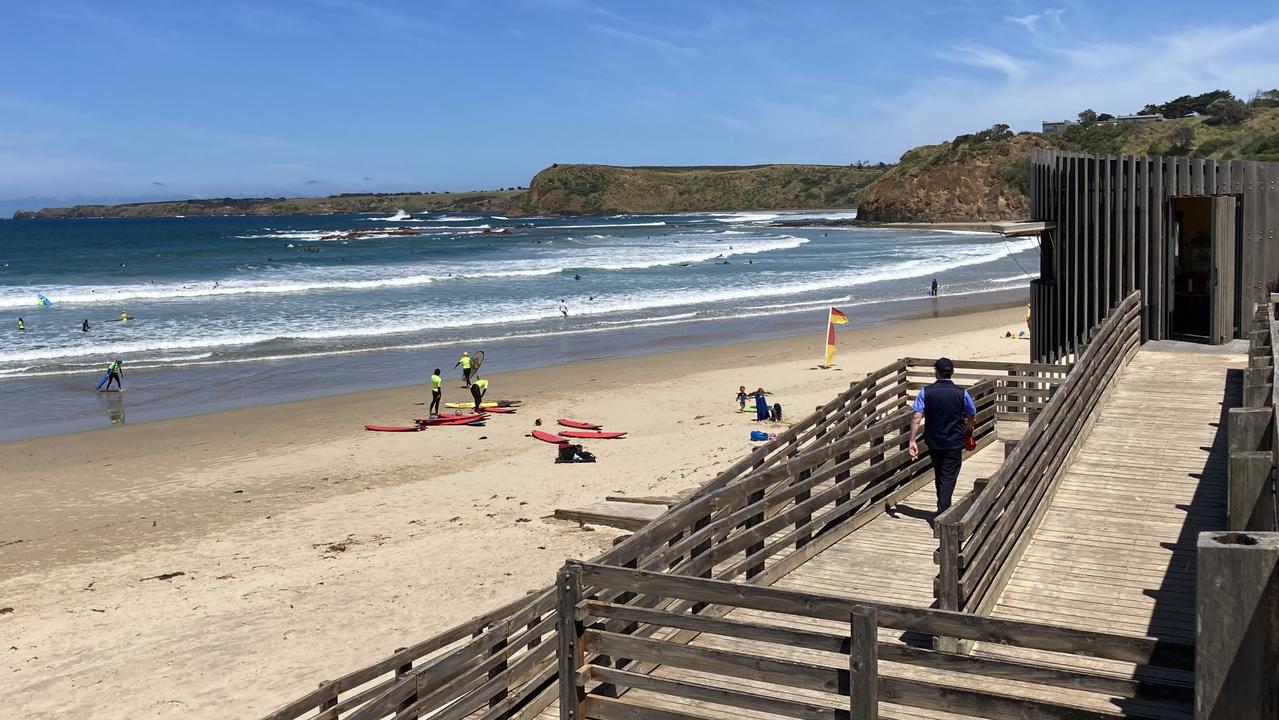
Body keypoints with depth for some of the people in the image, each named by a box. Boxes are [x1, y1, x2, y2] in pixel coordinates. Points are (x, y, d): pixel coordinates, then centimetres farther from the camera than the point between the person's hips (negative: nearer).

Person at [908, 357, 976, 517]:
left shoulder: (925, 392, -8)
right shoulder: (961, 393, -8)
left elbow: (916, 417, -14)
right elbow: (972, 417, 3)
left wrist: (912, 440, -12)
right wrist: (968, 431, 24)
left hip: (933, 442, 2)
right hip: (955, 442, -2)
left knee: (939, 475, 20)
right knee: (949, 477, 1)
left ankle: (942, 508, 34)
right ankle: (943, 512, -10)